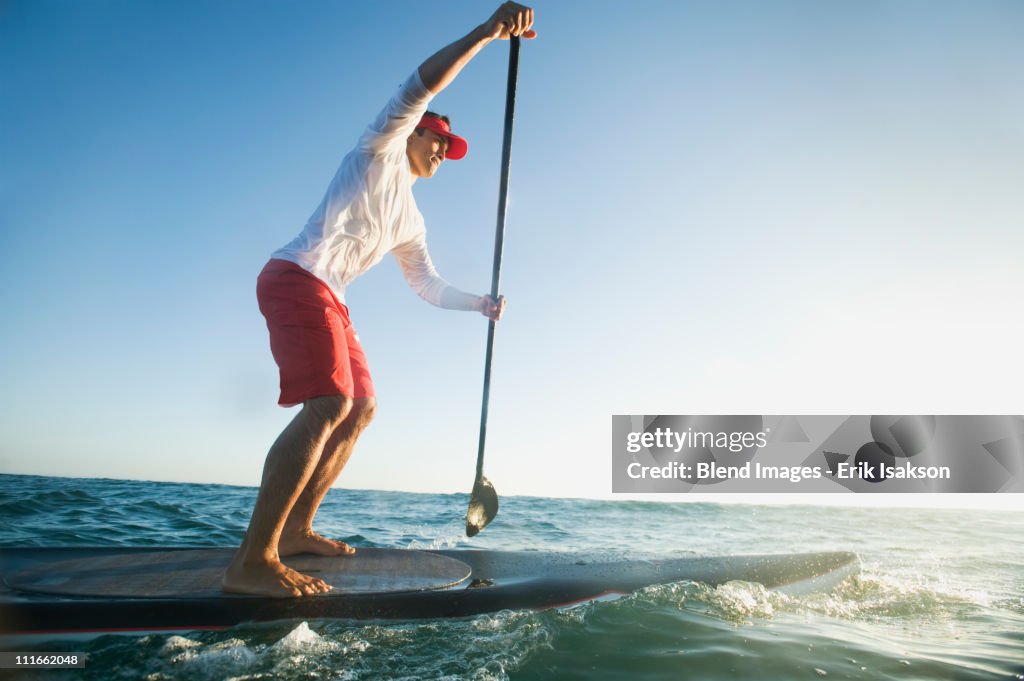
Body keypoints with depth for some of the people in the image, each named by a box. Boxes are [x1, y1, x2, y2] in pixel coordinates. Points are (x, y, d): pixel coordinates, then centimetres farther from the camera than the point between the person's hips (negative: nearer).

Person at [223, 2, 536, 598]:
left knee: (361, 408, 9)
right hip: (298, 276, -10)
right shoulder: (380, 151, 8)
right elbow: (420, 87, -8)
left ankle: (295, 531, 12)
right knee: (330, 403, -24)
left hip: (328, 300, 10)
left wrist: (481, 303, 21)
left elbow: (429, 286, 31)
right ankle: (253, 562, -25)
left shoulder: (410, 222, 28)